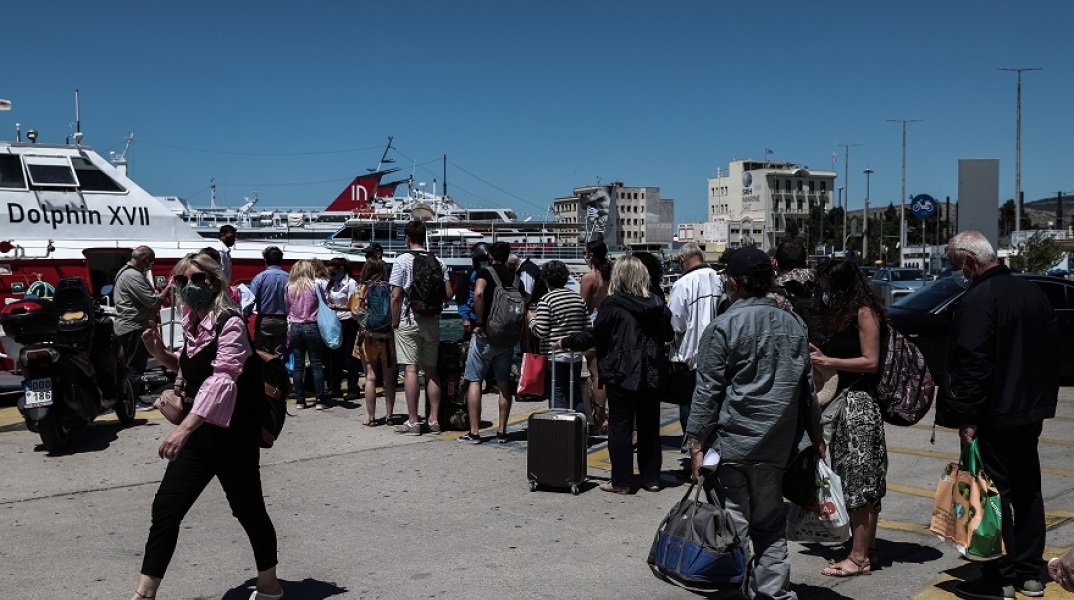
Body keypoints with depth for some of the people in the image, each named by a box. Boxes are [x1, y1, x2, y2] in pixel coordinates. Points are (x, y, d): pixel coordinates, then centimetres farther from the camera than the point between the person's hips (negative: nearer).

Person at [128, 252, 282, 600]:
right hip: (198, 432, 8)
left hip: (232, 434, -8)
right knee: (165, 508, 5)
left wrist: (183, 429, -42)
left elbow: (223, 381, -32)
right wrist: (159, 352, 5)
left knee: (247, 509, 7)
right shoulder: (190, 324, 7)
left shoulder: (230, 324, -18)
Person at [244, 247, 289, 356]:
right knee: (279, 354, 8)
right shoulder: (288, 278, -5)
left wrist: (245, 315, -5)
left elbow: (251, 299, -13)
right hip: (282, 321, 2)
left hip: (264, 320, -2)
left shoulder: (260, 277, -8)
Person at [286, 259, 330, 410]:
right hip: (312, 328, -3)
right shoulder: (315, 285, -5)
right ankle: (320, 400, 2)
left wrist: (289, 330, 15)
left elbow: (287, 309, 8)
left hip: (295, 328, 3)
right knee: (317, 364, 2)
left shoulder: (289, 288, 4)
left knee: (298, 365, 7)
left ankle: (299, 400, 9)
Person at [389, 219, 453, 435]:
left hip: (409, 321, -4)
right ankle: (433, 419, 14)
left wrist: (395, 321, -2)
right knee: (431, 370, 10)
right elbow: (448, 293, 3)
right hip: (432, 321, 4)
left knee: (411, 369, -3)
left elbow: (396, 296, -11)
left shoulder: (402, 261, -7)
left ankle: (412, 422, -2)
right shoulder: (438, 262, 5)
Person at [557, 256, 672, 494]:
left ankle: (621, 481, 6)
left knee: (620, 427, 3)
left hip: (622, 375, -5)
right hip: (651, 375, 5)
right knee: (649, 427, 13)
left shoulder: (613, 304, -12)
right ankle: (651, 478, 19)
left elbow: (594, 336, -8)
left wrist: (566, 342, 5)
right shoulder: (656, 303, 3)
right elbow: (667, 335, 13)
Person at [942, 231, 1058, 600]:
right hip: (1031, 411, 9)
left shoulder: (978, 299, -18)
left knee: (995, 493, -2)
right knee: (1027, 489, 15)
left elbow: (973, 365, -22)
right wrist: (1043, 404, 21)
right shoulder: (1032, 293, 10)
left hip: (995, 416, -9)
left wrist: (966, 417, -18)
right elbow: (1051, 354, 16)